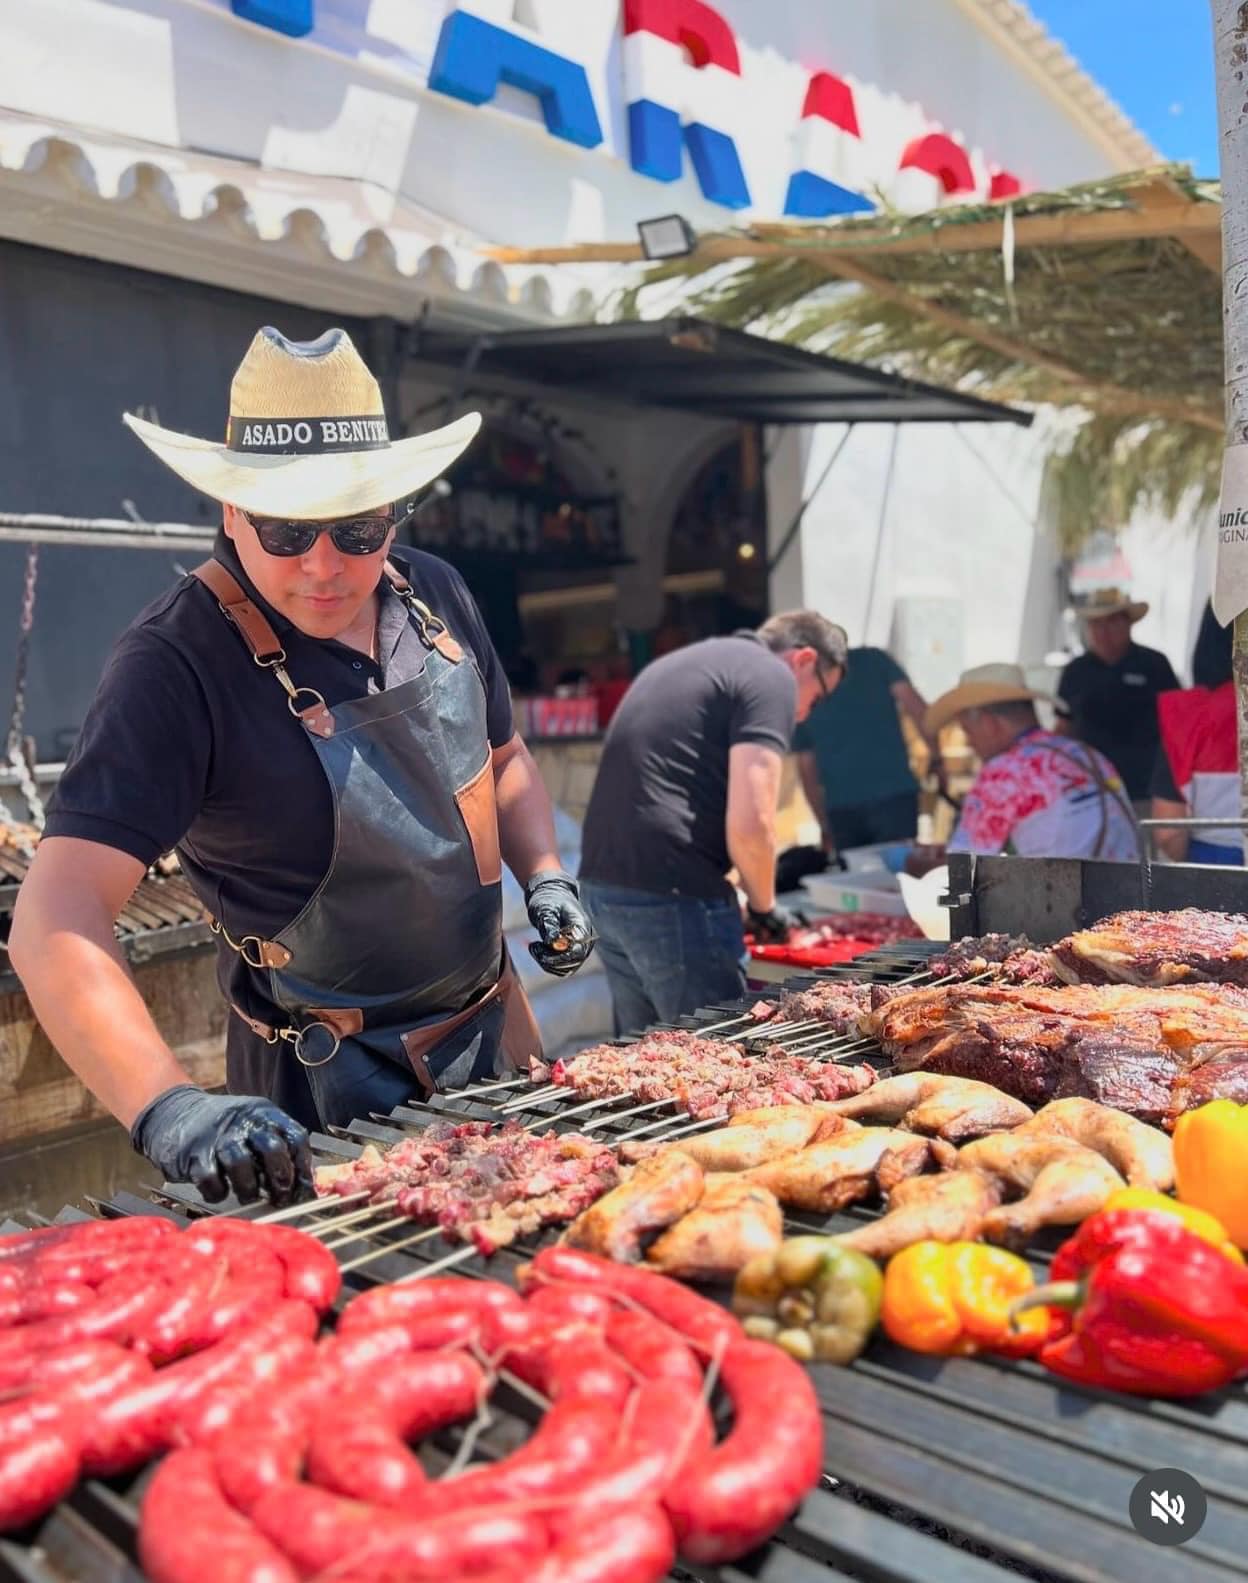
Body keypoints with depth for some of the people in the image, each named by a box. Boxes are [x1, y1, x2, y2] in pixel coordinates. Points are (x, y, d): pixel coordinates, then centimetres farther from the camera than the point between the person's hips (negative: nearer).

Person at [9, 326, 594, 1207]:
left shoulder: (436, 596, -3)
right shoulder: (178, 665, -23)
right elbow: (59, 915, -30)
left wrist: (545, 876, -5)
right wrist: (169, 1109, -44)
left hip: (492, 1030, 6)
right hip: (328, 1085, -6)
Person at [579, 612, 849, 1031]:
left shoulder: (676, 664, 23)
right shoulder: (772, 676, -4)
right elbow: (749, 823, -16)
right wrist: (764, 907, 2)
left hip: (601, 885, 9)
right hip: (672, 898, -9)